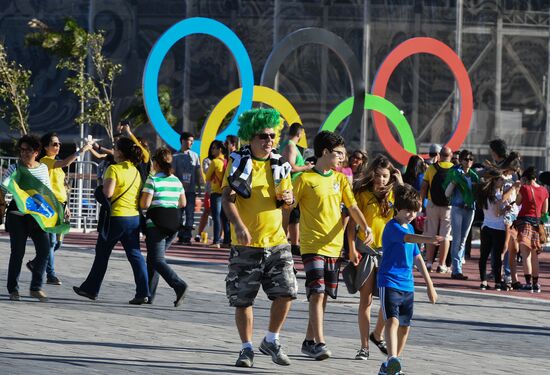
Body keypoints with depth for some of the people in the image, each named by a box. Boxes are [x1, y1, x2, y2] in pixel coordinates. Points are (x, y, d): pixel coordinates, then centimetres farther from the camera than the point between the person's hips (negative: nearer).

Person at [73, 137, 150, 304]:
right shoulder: (136, 171, 10)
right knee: (135, 255, 3)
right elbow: (141, 196, 13)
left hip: (117, 217, -5)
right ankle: (143, 292, -7)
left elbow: (108, 193, -21)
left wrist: (103, 187, -1)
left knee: (102, 253, 10)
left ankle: (91, 289, 19)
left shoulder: (114, 169, -11)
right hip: (134, 217, 5)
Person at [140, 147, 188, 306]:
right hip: (173, 224, 7)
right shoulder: (176, 181, 9)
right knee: (152, 259, 16)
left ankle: (178, 285, -27)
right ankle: (148, 294, 16)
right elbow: (183, 203, 17)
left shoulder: (153, 180, -10)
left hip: (156, 225, -7)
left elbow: (145, 204, -15)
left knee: (157, 260, -6)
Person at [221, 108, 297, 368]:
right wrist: (238, 225, -30)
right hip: (245, 244, -3)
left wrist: (288, 199, -8)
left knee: (286, 292, -5)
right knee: (242, 298, 1)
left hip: (276, 241, 3)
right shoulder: (239, 163, -4)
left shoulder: (279, 165, 9)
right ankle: (247, 348, 15)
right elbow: (227, 198, -13)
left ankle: (271, 341, 13)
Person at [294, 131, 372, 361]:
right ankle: (319, 343, -19)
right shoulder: (306, 179, -6)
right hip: (312, 245, -6)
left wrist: (365, 227, -10)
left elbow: (352, 207, 5)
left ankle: (309, 341, 20)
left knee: (323, 295, 10)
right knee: (317, 293, -15)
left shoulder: (340, 179, 10)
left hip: (334, 246, 6)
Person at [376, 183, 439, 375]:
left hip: (407, 285, 8)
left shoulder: (410, 228, 15)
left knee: (405, 326, 10)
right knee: (393, 320, -23)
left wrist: (430, 285, 22)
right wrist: (428, 239, -51)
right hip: (389, 282, -8)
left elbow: (417, 258, 22)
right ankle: (392, 359, -37)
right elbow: (408, 238, -33)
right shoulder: (393, 227, -11)